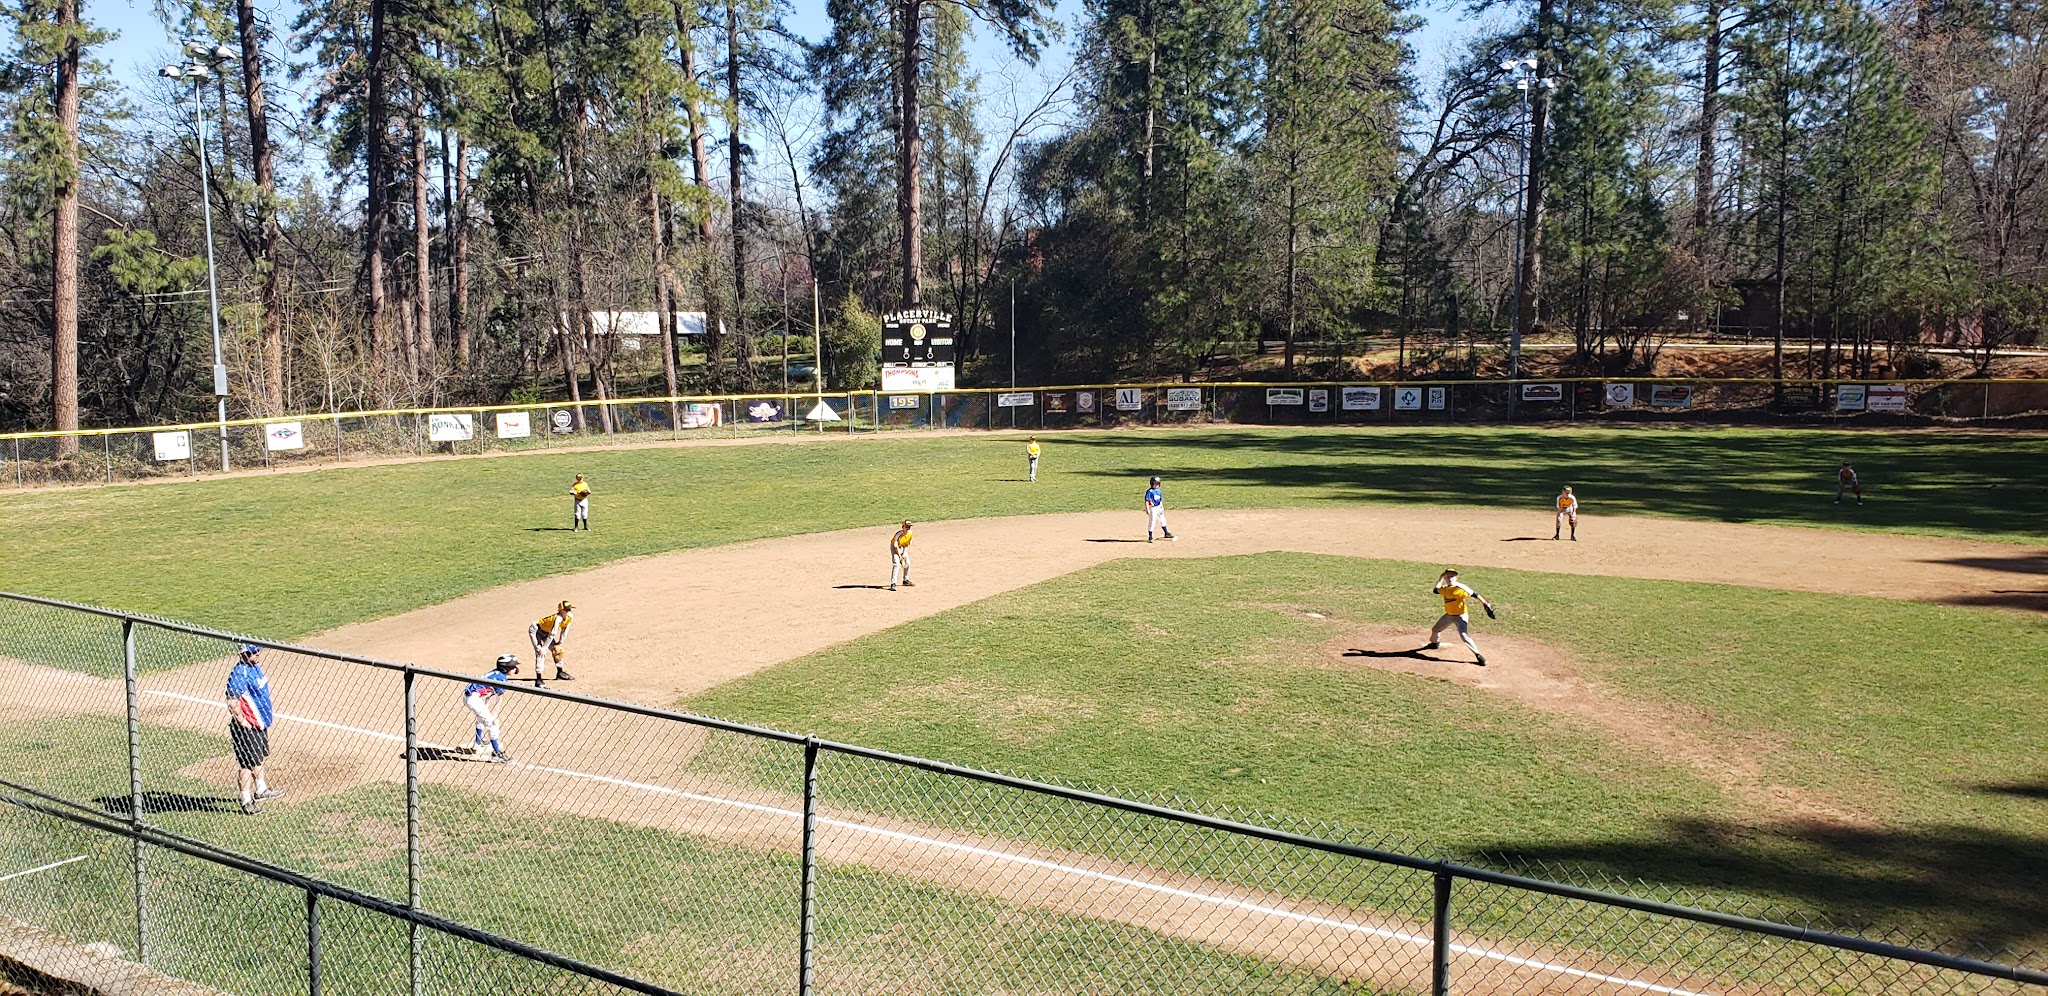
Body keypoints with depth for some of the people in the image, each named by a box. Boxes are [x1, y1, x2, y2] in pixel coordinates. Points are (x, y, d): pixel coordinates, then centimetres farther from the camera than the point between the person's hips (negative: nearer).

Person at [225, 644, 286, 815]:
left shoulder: (256, 667, 7)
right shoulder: (239, 674, -23)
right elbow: (232, 701, -29)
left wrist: (268, 714, 18)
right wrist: (242, 722, -24)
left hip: (259, 722, 10)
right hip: (246, 728, -10)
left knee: (258, 757, 24)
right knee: (248, 763, -2)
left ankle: (261, 790, 40)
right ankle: (246, 802, 7)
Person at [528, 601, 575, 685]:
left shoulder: (569, 617, -12)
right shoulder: (557, 619, -36)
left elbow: (564, 630, 2)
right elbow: (552, 635, -32)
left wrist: (560, 642, 8)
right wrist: (543, 648, -27)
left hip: (545, 632, 9)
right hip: (535, 630, -9)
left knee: (557, 650, 9)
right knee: (541, 653, -21)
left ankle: (560, 673, 26)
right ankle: (538, 680, -24)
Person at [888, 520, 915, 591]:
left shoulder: (910, 533, -14)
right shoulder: (899, 534, -33)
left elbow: (907, 544, 1)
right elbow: (895, 545, -25)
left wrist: (904, 553, -6)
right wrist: (900, 556, -21)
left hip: (902, 547, 7)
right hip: (894, 547, -7)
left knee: (907, 563, 9)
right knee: (896, 564, -21)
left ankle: (906, 580, 30)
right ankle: (893, 583, -24)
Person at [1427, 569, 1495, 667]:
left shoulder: (1460, 587, -22)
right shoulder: (1445, 589, 1)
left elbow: (1474, 594, -26)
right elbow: (1436, 590, 19)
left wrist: (1485, 603, -33)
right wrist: (1440, 578, 11)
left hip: (1460, 616, -8)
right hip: (1449, 615, 8)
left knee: (1464, 635, -25)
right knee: (1435, 629, 22)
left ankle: (1478, 655, -20)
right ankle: (1434, 643, 54)